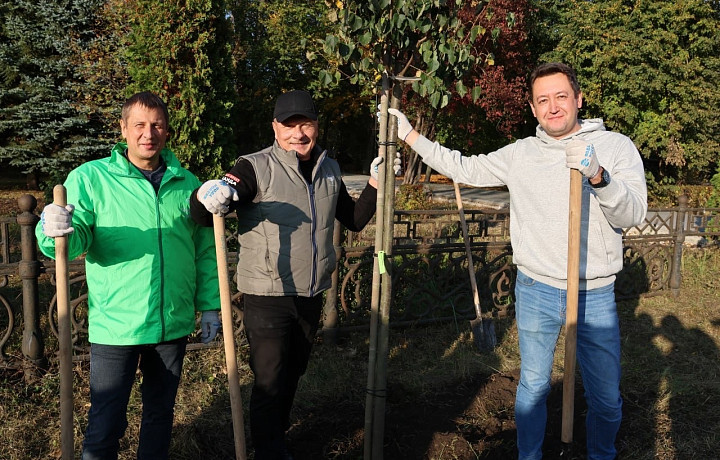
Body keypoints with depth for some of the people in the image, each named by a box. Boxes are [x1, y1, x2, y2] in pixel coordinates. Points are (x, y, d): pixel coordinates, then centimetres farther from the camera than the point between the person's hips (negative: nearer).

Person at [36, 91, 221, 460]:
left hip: (174, 323, 4)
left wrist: (210, 305, 8)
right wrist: (56, 232, -35)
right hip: (115, 325, -3)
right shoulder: (90, 177, -4)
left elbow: (205, 250, 10)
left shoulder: (187, 184, 5)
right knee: (106, 423, 3)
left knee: (161, 413, 18)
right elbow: (75, 241, -13)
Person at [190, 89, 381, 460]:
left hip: (311, 295, 6)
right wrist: (207, 199, -41)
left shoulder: (329, 170, 6)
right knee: (269, 382, -1)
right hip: (266, 296, -6)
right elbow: (201, 217, -19)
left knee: (292, 374, 22)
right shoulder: (256, 168, -14)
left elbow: (355, 220, 17)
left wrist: (374, 184, 5)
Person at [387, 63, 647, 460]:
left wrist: (598, 175, -33)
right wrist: (409, 135, 10)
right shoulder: (520, 154, 3)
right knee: (533, 387, 14)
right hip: (536, 291, 1)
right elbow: (462, 168, 11)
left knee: (606, 400, 9)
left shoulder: (615, 146, -4)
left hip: (596, 295, -1)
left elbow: (633, 213, -15)